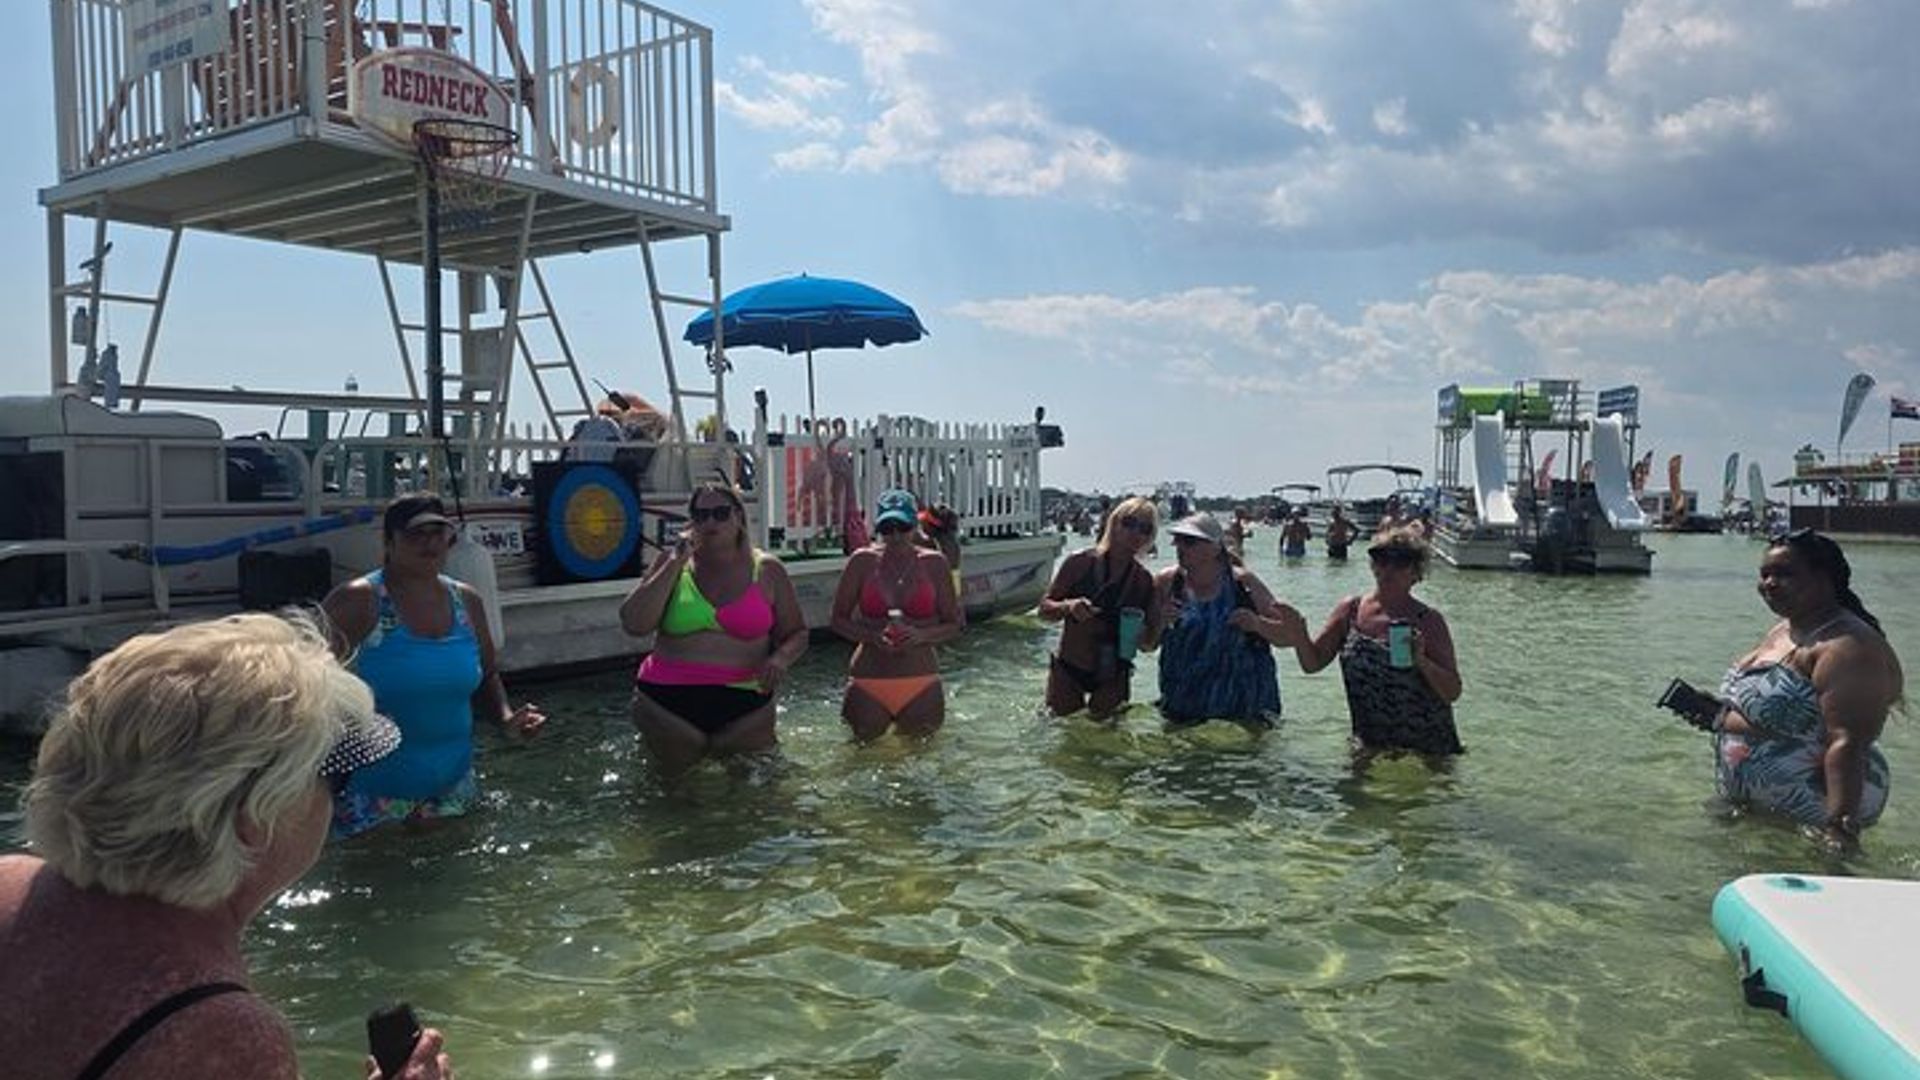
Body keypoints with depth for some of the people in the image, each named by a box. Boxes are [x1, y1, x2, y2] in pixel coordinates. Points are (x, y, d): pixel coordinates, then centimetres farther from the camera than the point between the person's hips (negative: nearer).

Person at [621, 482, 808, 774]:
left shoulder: (767, 570, 2)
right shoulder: (671, 561, 2)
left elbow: (797, 634, 9)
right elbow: (633, 625, -10)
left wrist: (781, 658, -14)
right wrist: (676, 563, -12)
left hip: (744, 705, 0)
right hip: (669, 702, 0)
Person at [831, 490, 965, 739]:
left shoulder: (933, 564, -1)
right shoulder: (863, 562, -4)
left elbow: (954, 625, 3)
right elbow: (839, 620, 0)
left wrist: (921, 635, -17)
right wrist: (872, 636, -18)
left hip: (920, 684, 1)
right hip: (869, 682, -1)